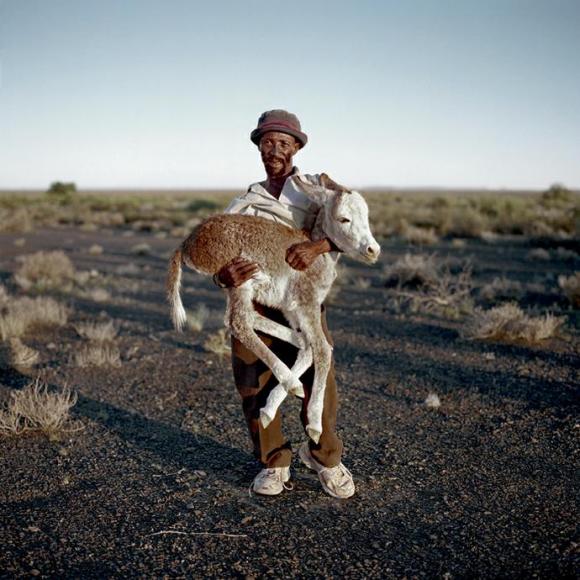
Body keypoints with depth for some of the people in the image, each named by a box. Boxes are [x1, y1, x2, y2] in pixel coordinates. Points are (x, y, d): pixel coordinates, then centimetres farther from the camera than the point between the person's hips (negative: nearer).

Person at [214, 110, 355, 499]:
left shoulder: (318, 187, 9)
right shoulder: (244, 203, 17)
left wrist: (319, 245, -28)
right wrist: (225, 276, -17)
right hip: (253, 302, 3)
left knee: (320, 382, -10)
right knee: (254, 386, 1)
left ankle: (324, 456, 17)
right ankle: (274, 463, 22)